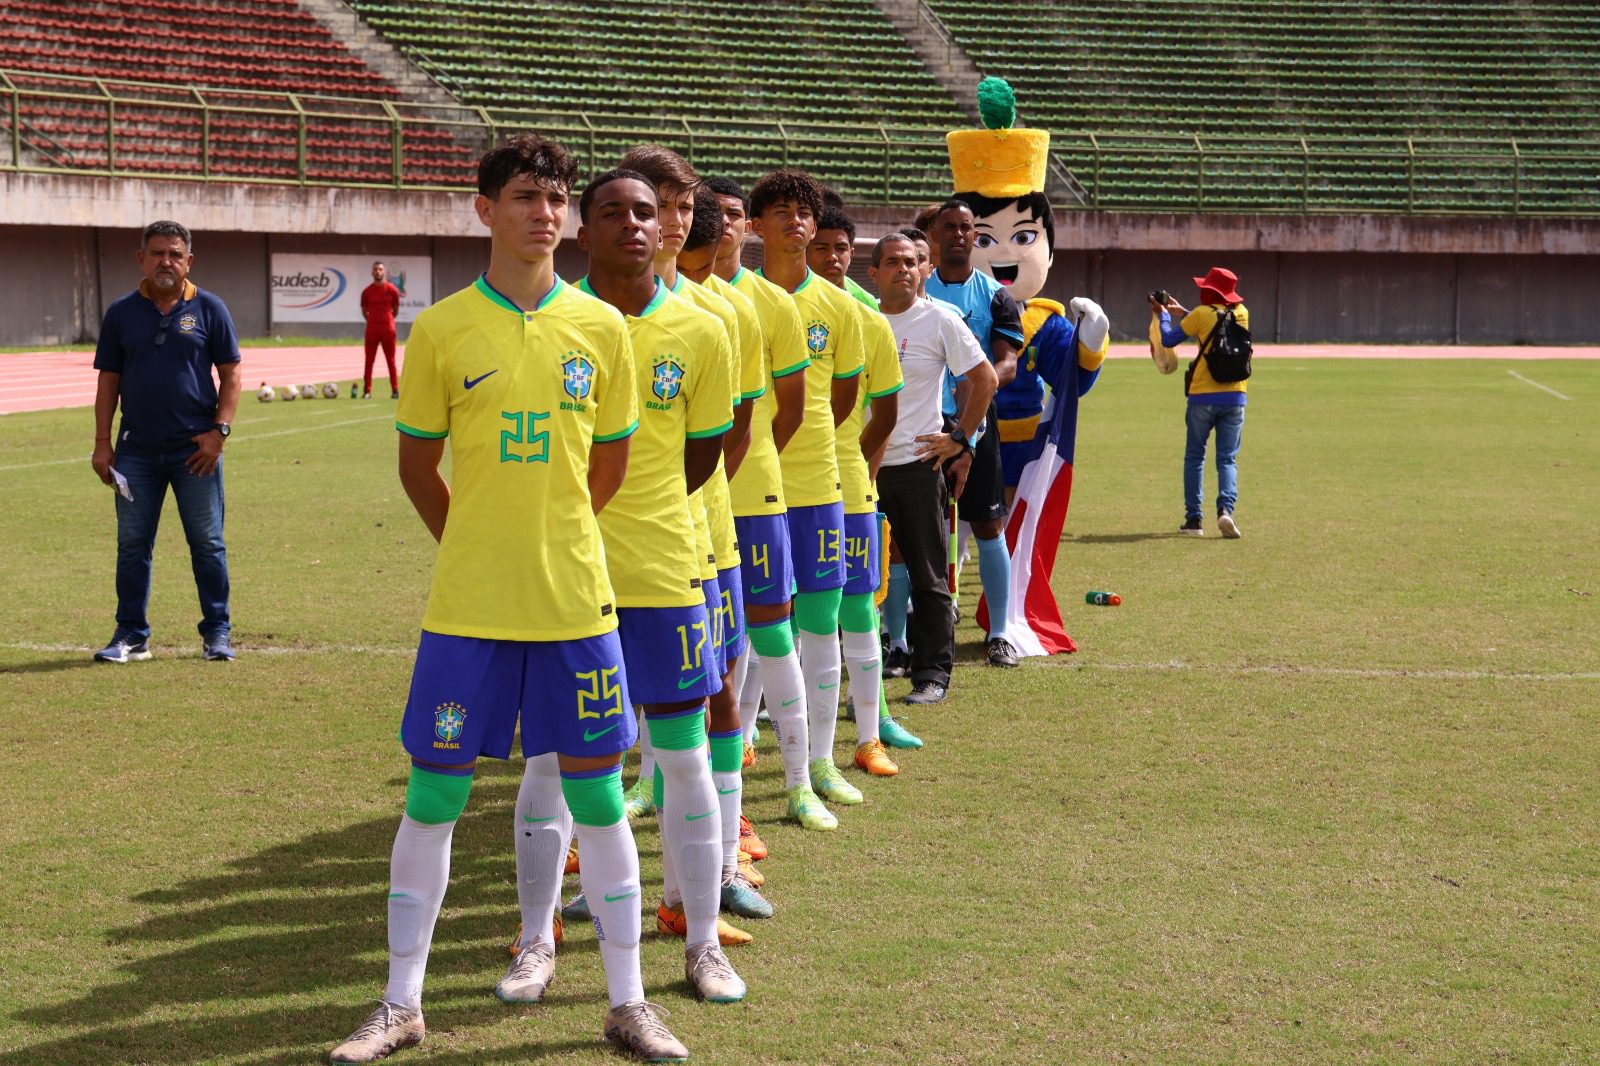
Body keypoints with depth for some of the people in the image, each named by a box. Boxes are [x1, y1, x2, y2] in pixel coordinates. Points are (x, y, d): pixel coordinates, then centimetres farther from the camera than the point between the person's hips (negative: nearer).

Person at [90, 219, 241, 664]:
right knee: (132, 544, 6)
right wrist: (102, 442, 2)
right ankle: (131, 635, 14)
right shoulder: (121, 313, 7)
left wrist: (219, 431, -8)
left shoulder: (209, 308, 2)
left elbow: (230, 375, 2)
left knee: (208, 544, 3)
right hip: (136, 450, 2)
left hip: (195, 448, -2)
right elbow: (108, 381, 9)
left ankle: (217, 632, 13)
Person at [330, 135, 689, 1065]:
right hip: (468, 605, -1)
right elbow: (417, 466, 7)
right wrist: (479, 547, 10)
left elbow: (609, 466, 11)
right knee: (434, 796, 5)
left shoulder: (602, 328, 2)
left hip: (575, 602, 1)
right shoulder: (442, 331, -2)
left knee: (598, 795, 6)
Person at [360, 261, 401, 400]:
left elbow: (396, 310, 9)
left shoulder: (392, 290, 0)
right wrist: (372, 320, 8)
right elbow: (364, 310, 14)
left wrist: (387, 320, 8)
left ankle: (395, 390, 5)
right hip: (372, 329, 1)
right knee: (369, 361, 1)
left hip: (388, 328, -1)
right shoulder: (367, 291, 3)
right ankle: (367, 390, 2)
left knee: (391, 361, 2)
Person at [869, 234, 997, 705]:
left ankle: (932, 675, 7)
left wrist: (960, 437, -4)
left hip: (916, 463, -4)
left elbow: (984, 378, 0)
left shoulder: (940, 319, -3)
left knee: (928, 577, 0)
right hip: (860, 463, 4)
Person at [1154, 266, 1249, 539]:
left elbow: (1169, 340, 4)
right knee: (1228, 460, 6)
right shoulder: (1241, 313, 7)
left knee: (1194, 457, 10)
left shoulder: (1201, 314, -6)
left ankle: (1194, 519, 7)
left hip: (1202, 396, -3)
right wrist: (1181, 312, 30)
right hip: (1234, 397, 3)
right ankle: (1226, 509, -18)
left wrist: (1163, 314, 20)